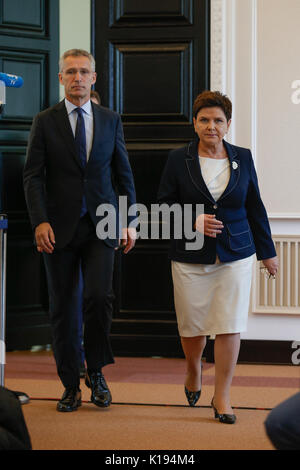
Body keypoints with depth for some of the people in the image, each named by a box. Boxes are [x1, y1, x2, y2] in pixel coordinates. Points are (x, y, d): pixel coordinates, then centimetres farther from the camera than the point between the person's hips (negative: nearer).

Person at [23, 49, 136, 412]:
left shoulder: (111, 120, 9)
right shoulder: (45, 122, 3)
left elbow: (124, 174, 12)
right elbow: (33, 176, -2)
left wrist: (130, 221, 5)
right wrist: (40, 221, -14)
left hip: (100, 225, 1)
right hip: (60, 228, 0)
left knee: (99, 297, -12)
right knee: (63, 307, 3)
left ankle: (96, 373, 9)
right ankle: (71, 385, 14)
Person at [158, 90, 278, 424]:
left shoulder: (242, 158, 6)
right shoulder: (178, 160, 1)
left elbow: (255, 208, 12)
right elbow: (163, 205, 2)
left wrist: (267, 252, 14)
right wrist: (193, 221, -15)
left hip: (235, 255, 1)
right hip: (190, 257, -1)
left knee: (229, 326, -5)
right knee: (192, 325, 6)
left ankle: (222, 397, 5)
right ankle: (193, 371, 38)